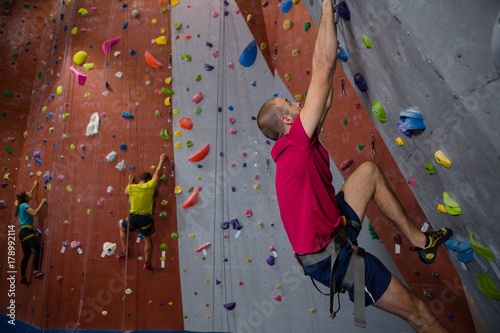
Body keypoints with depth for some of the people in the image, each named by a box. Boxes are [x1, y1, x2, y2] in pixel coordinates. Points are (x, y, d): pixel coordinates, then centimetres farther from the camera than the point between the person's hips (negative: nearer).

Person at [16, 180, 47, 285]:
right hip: (27, 231, -10)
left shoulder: (22, 204, 18)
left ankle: (22, 277, 11)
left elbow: (28, 195, 36)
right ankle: (36, 272, -23)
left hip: (23, 231, 10)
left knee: (26, 255, 9)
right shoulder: (24, 205, -9)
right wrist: (42, 202, -14)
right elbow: (34, 213, -22)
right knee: (38, 249, -18)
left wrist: (34, 186, 44)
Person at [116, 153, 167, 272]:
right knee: (147, 240, 15)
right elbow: (157, 173, 1)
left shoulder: (131, 187, -4)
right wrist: (161, 160, 12)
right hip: (145, 218, -1)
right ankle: (147, 264, 15)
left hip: (133, 217, 2)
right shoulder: (150, 186, -11)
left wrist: (130, 182, 30)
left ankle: (125, 251, 29)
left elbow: (126, 192, 21)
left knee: (122, 228, 33)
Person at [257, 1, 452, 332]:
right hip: (331, 253, -9)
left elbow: (324, 101, 10)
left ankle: (419, 239, 19)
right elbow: (324, 69, -24)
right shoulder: (295, 143, -23)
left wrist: (329, 40, 15)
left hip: (336, 228, 9)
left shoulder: (293, 147, 2)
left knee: (369, 170, 15)